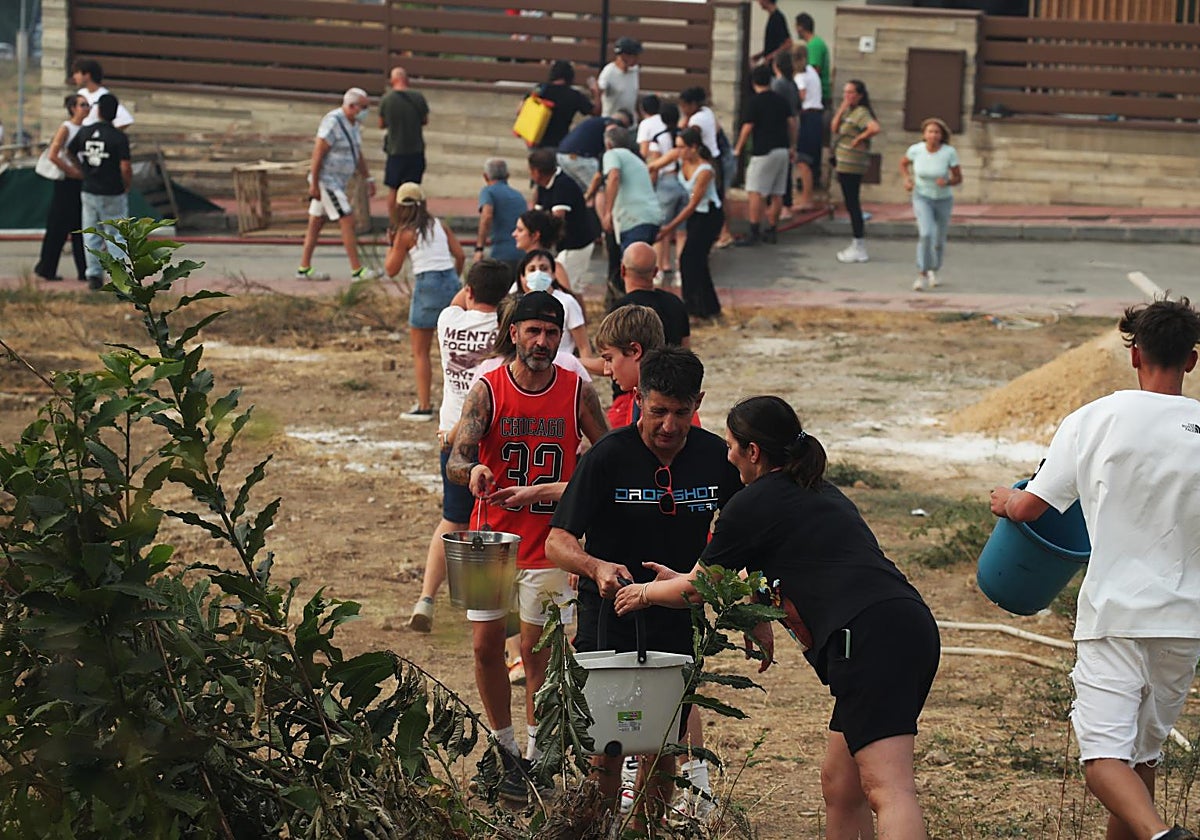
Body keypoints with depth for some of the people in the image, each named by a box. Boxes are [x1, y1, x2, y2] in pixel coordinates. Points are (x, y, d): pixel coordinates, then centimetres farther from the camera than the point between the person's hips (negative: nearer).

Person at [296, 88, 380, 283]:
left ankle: (304, 269, 14)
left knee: (316, 224, 11)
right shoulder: (333, 123, -19)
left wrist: (368, 179, 17)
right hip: (327, 181, -10)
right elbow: (317, 154, -20)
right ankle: (357, 270, -9)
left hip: (337, 182, 10)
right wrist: (314, 184, -22)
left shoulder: (353, 125, 11)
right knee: (347, 221, -10)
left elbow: (358, 155, 21)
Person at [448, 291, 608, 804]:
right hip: (493, 536, 1)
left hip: (549, 543, -1)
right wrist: (472, 470, -40)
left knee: (537, 651, 2)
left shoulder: (578, 393, -3)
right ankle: (504, 748, 19)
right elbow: (456, 460, -16)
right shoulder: (487, 390, -6)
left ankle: (532, 759, 12)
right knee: (486, 646, 2)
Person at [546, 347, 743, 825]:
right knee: (605, 750, -8)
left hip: (676, 622, 3)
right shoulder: (609, 456, -15)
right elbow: (558, 542, -17)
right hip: (609, 622, -3)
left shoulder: (715, 457, -5)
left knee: (661, 751, 8)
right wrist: (596, 567, -38)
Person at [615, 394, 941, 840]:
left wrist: (646, 593, 37)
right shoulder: (822, 494, 30)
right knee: (839, 785, 17)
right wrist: (686, 579, 54)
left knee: (888, 790, -20)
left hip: (869, 638, -9)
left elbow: (697, 591, 17)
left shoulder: (753, 504, 5)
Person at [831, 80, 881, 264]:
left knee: (852, 204, -6)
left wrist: (860, 138, -18)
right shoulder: (848, 112, 15)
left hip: (852, 164, -10)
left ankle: (859, 248, -2)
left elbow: (875, 128, -30)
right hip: (845, 164, 10)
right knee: (851, 204, 14)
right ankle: (857, 247, 20)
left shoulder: (861, 113, -14)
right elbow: (835, 128, 7)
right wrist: (842, 109, -1)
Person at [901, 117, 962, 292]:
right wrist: (907, 179, -12)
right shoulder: (916, 149, -16)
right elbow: (903, 163, 5)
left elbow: (958, 178, -10)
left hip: (943, 199, 1)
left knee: (939, 241, 16)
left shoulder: (950, 152, -20)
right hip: (922, 198, -1)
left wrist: (947, 182, -31)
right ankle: (922, 275, -13)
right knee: (925, 234, -25)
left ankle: (934, 271, 47)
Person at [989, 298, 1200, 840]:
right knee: (1143, 756, 18)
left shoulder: (1095, 420, -3)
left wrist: (1005, 501, 23)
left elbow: (1028, 508, 1)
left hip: (1113, 612, -3)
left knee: (1105, 758, -11)